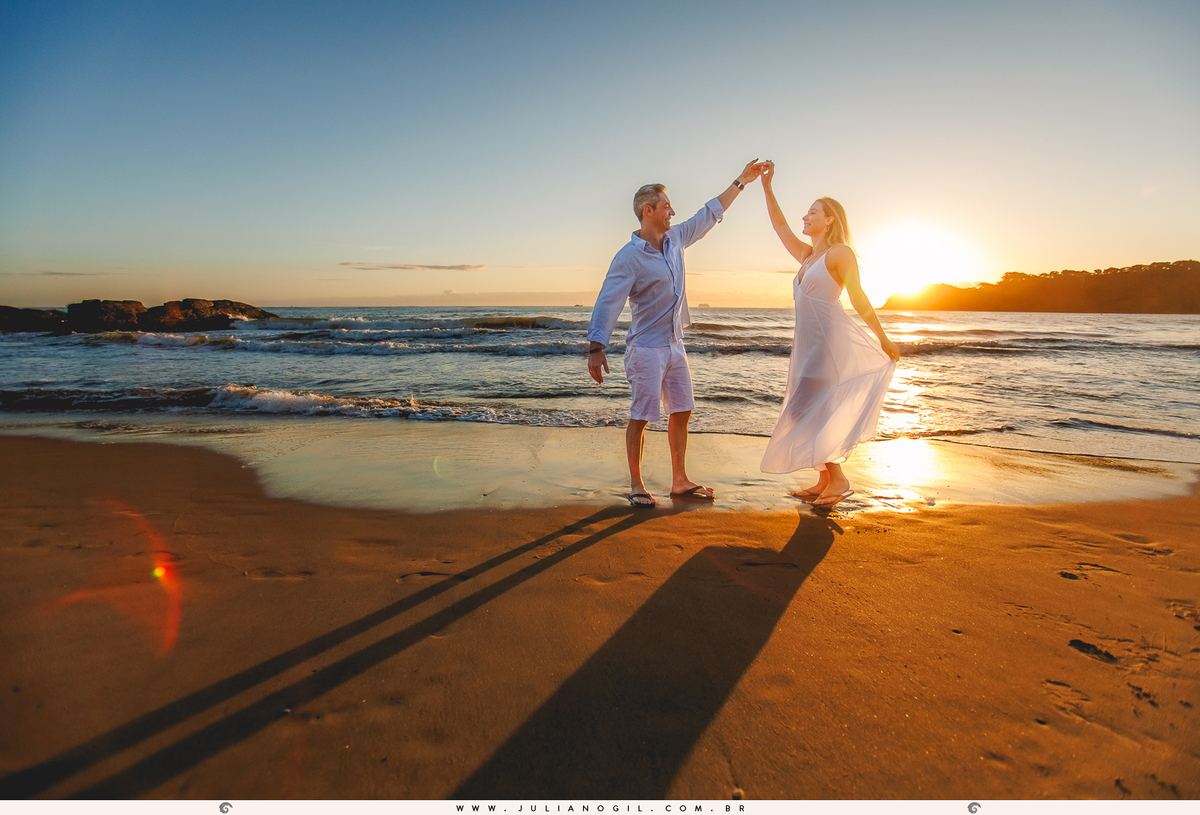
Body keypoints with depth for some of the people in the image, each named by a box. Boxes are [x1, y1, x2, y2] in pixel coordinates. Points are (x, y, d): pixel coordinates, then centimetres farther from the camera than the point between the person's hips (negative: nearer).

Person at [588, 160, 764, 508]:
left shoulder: (676, 238, 8)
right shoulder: (629, 257, -15)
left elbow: (709, 214, 21)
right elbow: (608, 302, -22)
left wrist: (741, 180, 24)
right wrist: (596, 348, -31)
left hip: (674, 345, 8)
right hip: (646, 347, -8)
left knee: (681, 412, 10)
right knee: (641, 417, -3)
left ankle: (680, 481, 20)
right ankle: (636, 485, 9)